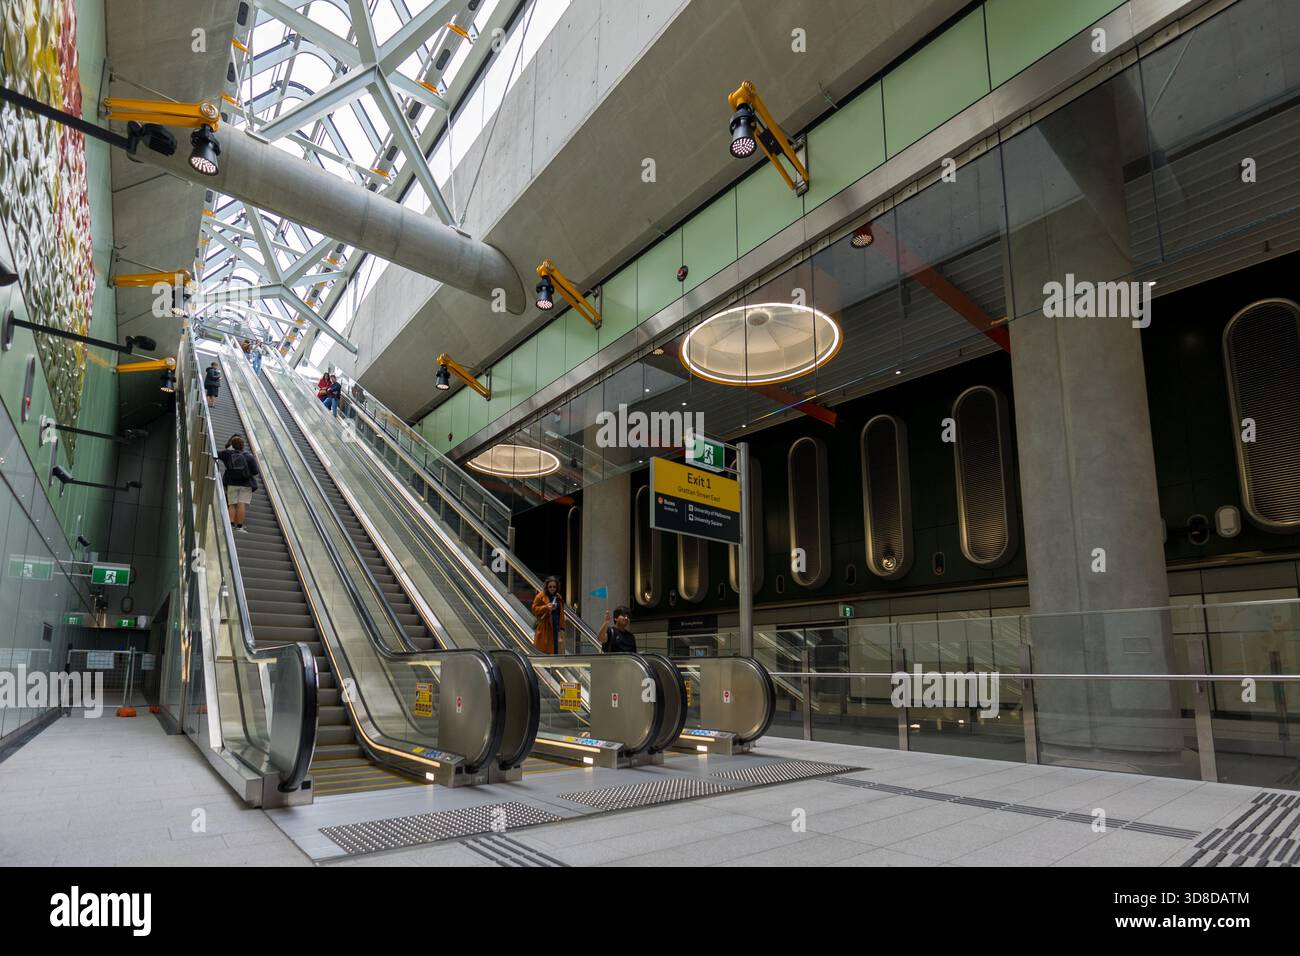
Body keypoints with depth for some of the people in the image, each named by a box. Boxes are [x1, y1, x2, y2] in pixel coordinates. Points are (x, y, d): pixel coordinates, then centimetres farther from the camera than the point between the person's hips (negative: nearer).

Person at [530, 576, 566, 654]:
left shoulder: (559, 597, 14)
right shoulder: (541, 596, -3)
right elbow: (534, 609, -7)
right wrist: (546, 607, -19)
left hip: (556, 627, 5)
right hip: (545, 627, -5)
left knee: (556, 649, 4)